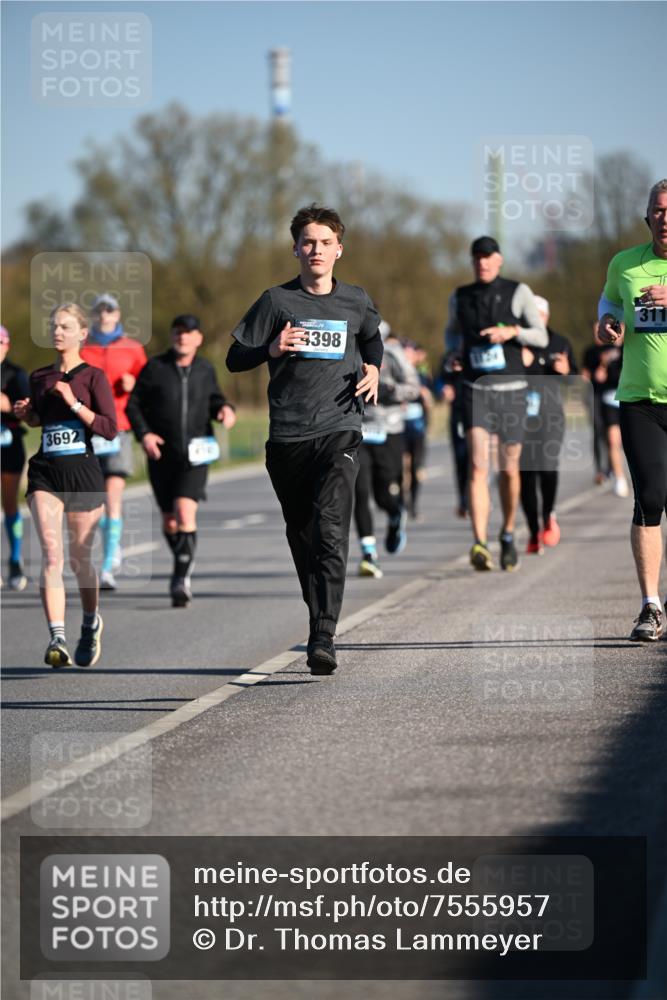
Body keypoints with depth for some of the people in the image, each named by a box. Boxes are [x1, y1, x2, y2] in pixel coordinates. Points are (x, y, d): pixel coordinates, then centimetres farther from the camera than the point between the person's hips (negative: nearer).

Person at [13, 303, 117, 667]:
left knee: (80, 558, 9)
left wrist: (74, 404, -19)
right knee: (50, 555, -15)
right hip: (46, 472, 2)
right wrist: (25, 413, 5)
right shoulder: (40, 377, 10)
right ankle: (57, 638, -22)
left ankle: (91, 623, 36)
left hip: (82, 472, -2)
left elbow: (110, 429, -10)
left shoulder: (92, 376, -3)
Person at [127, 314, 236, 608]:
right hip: (161, 454, 1)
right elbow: (133, 404, 2)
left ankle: (182, 578, -18)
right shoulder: (155, 368, 0)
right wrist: (143, 434, -12)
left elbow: (214, 398, 21)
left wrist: (225, 410, -2)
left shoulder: (205, 370, 6)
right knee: (169, 521, 10)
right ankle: (183, 565, 34)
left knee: (186, 514, -18)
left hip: (195, 454, -1)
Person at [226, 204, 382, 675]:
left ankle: (323, 638, -24)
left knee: (331, 531, -17)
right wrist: (272, 349, -14)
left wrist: (374, 370, 11)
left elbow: (372, 339, 31)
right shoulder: (277, 301, 4)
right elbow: (235, 358, 5)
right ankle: (319, 620, 27)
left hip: (340, 431, -1)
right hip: (288, 436, 1)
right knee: (302, 536, 9)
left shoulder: (356, 302, 9)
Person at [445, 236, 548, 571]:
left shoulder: (518, 292, -2)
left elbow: (542, 337, -2)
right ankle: (480, 545, -29)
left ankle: (508, 535, 36)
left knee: (509, 469, 10)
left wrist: (512, 331, -20)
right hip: (475, 392, 0)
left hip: (511, 391, 0)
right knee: (478, 465, -18)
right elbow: (451, 333, 23)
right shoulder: (460, 297, 5)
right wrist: (455, 351, 0)